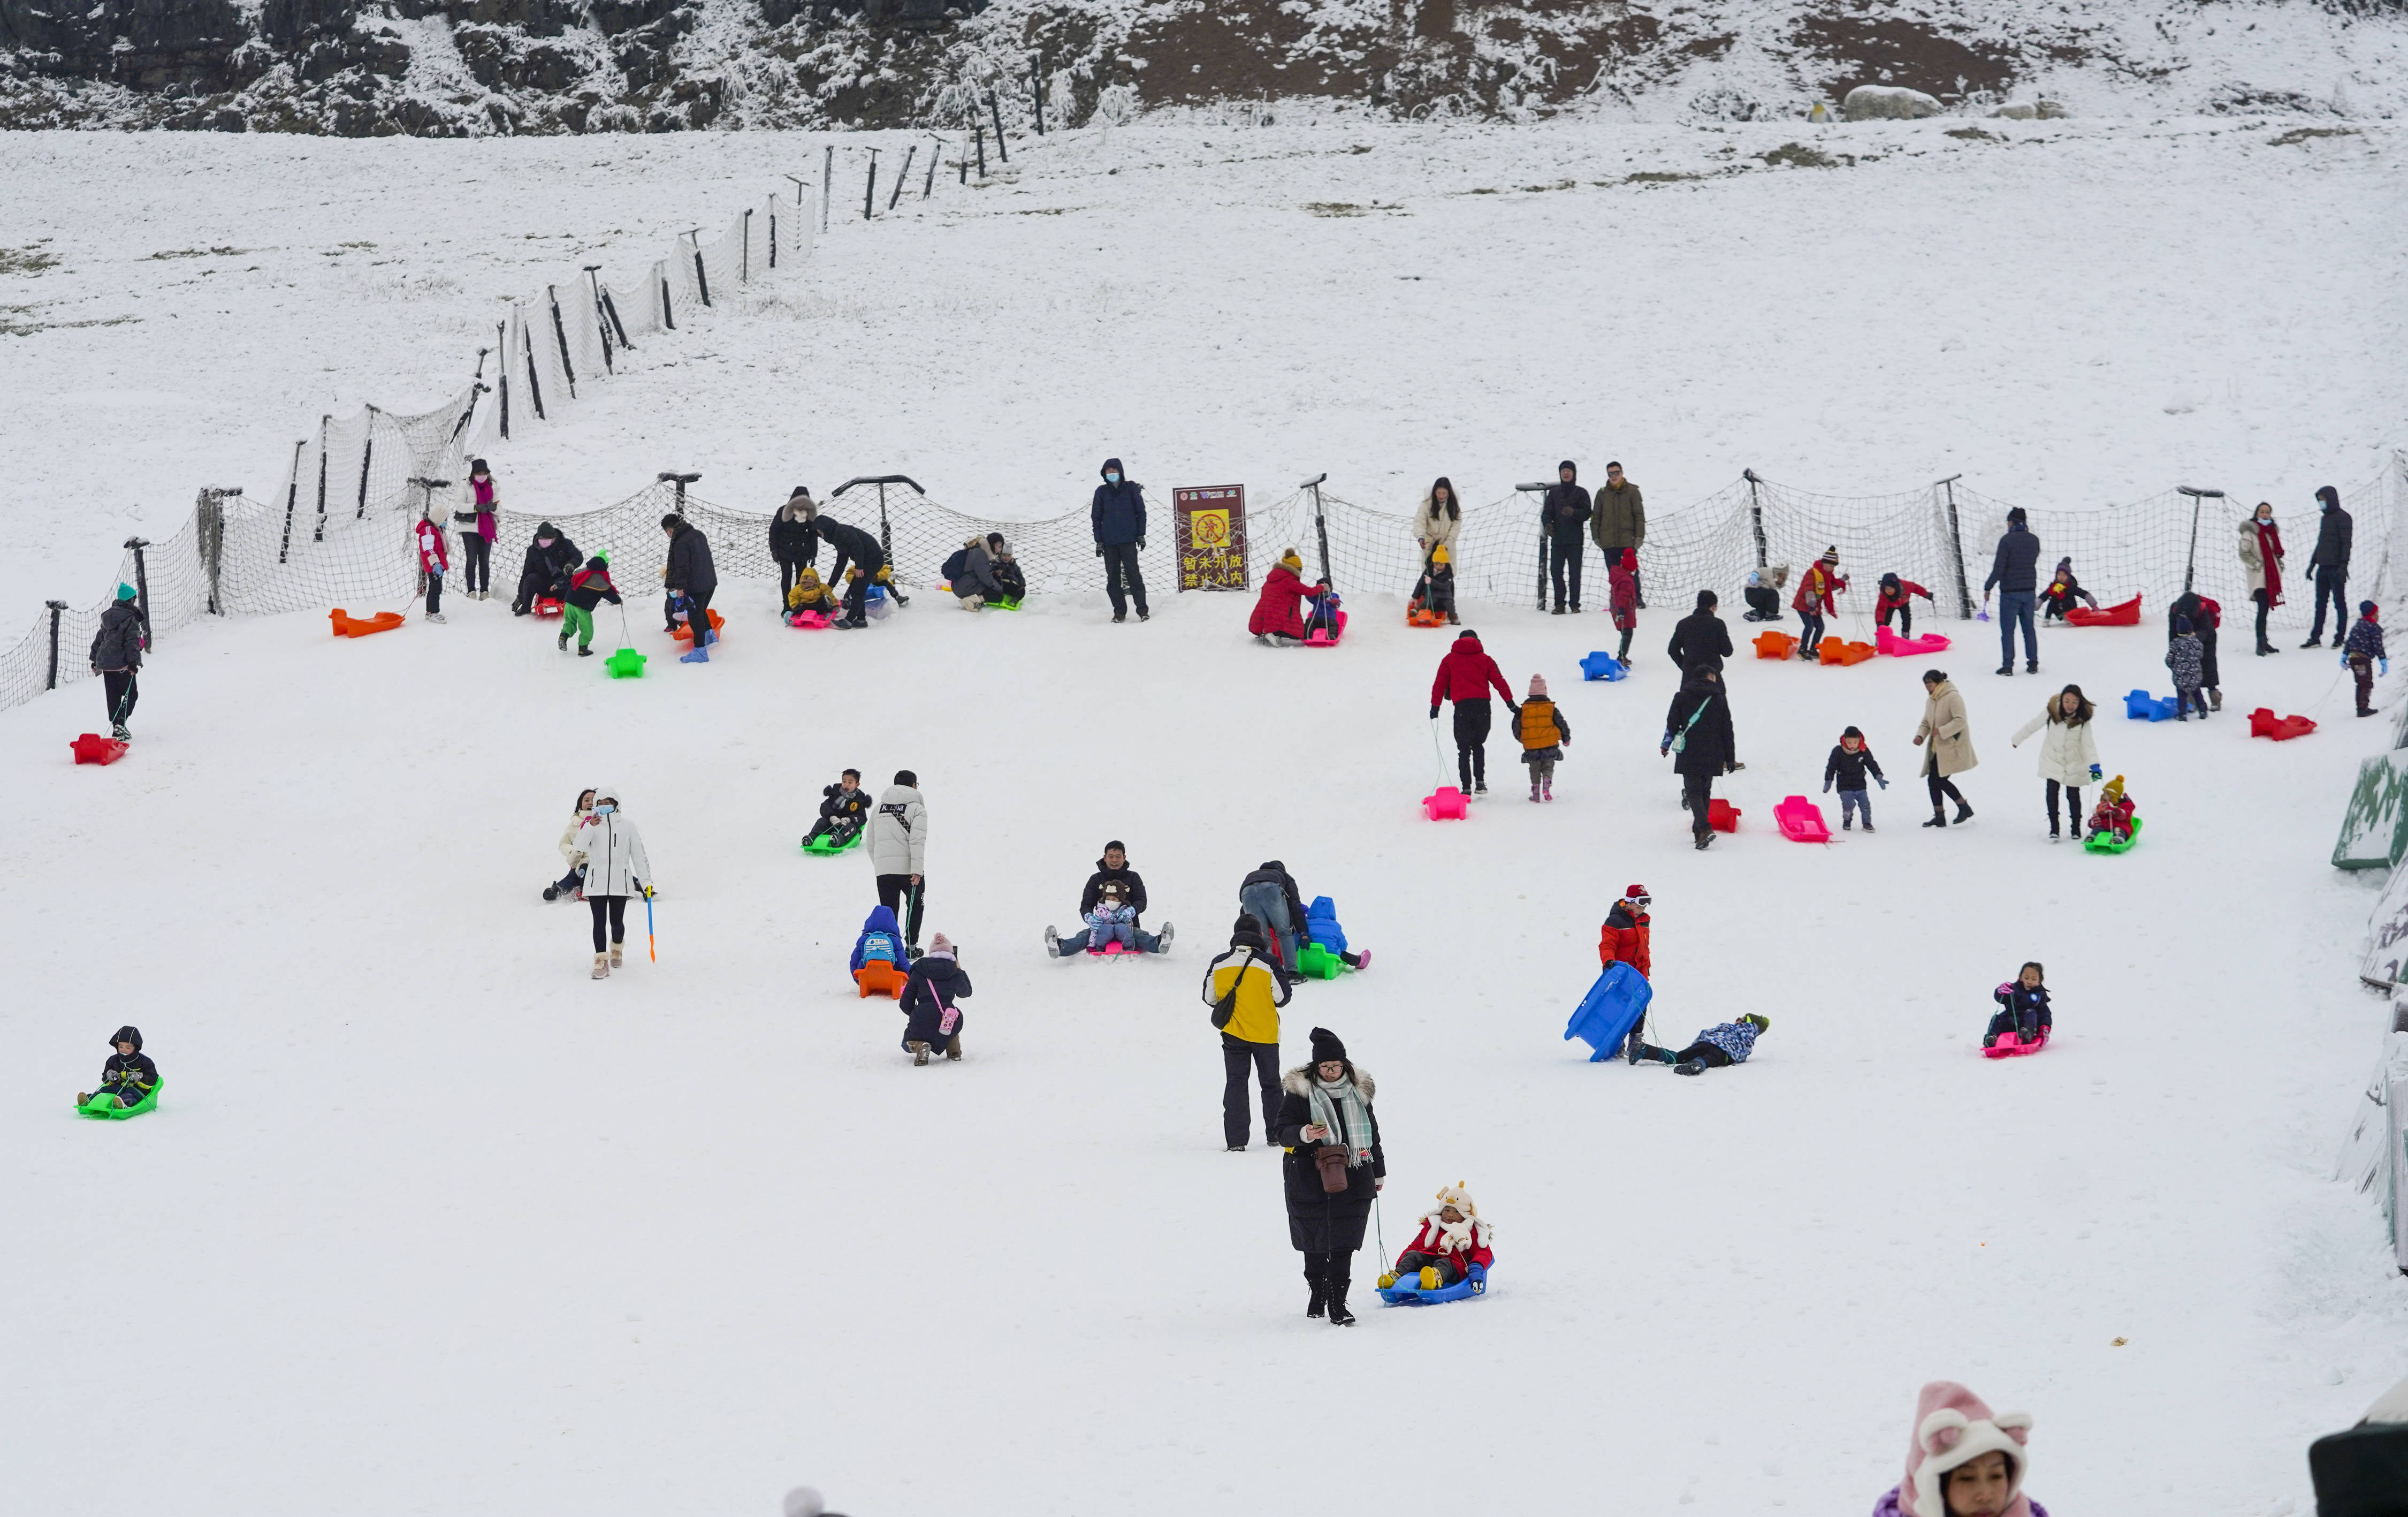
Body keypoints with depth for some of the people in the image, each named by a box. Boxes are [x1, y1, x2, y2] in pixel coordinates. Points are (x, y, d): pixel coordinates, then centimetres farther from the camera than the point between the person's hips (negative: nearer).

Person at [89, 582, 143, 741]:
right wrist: (133, 662, -18)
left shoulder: (108, 617, 12)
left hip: (105, 662, 7)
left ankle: (116, 728, 14)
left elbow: (99, 639, 18)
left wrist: (95, 660, 25)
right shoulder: (131, 619, -12)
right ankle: (120, 724, -15)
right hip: (122, 665, -7)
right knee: (131, 694, 2)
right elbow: (132, 643, -18)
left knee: (113, 697, 12)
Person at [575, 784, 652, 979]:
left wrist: (646, 880, 6)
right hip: (596, 882, -1)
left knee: (616, 921, 6)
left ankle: (617, 949, 33)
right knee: (599, 922, -4)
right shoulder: (590, 825, 3)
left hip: (620, 882, 1)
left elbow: (638, 855, 9)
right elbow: (580, 844, -16)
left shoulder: (627, 826, 5)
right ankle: (601, 961, -3)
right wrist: (590, 826, -34)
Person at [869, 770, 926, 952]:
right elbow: (917, 841, -14)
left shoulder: (879, 809, 14)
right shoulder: (917, 809, -3)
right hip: (907, 867, -3)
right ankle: (911, 945, 17)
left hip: (883, 868, 4)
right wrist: (917, 870, -19)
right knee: (915, 905, 17)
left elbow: (871, 844, 17)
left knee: (888, 910, 6)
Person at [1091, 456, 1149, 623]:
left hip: (1128, 540, -2)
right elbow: (1096, 517, 9)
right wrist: (1099, 541, 3)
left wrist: (1141, 535, 0)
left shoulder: (1131, 488, 3)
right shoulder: (1102, 491, 8)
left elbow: (1141, 512, 6)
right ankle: (1119, 612, 6)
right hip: (1109, 542, 2)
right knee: (1113, 578, 2)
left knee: (1133, 575, -6)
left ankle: (1142, 610, -4)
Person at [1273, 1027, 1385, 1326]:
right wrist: (1304, 1134, -27)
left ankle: (1337, 1304, -6)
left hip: (1352, 1178, 2)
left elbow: (1372, 1133, 20)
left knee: (1343, 1244, -6)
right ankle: (1317, 1292, 29)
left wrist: (1379, 1172, 25)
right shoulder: (1299, 1091, -3)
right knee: (1315, 1241, 8)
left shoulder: (1358, 1091, 9)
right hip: (1310, 1179, -2)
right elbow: (1282, 1131, -6)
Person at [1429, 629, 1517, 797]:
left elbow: (1440, 684, 12)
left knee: (1464, 749, 5)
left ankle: (1467, 787, -3)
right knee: (1478, 745, 16)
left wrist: (1435, 707, 16)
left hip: (1462, 706, -1)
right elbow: (1499, 682, 9)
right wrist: (1510, 702, 9)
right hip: (1483, 706, 1)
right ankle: (1480, 781, 1)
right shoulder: (1485, 659, 15)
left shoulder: (1449, 659, 15)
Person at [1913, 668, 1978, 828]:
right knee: (1932, 780, 4)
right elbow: (1926, 723, 18)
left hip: (1952, 747, -9)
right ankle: (1939, 816, 13)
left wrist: (1941, 731, -27)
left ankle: (1965, 808, 3)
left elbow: (1960, 721, -23)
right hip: (1937, 748, 9)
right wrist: (1920, 736, -2)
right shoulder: (1930, 700, 12)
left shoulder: (1952, 698, -15)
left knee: (1939, 779, -13)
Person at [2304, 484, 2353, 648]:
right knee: (2320, 604, 7)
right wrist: (2311, 565, 21)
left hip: (2336, 569, -8)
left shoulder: (2342, 518, -7)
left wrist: (2343, 566, -19)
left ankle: (2340, 637, 4)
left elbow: (2346, 543, -13)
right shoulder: (2324, 519, 17)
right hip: (2323, 569, 8)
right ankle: (2315, 638, 8)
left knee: (2339, 603, -1)